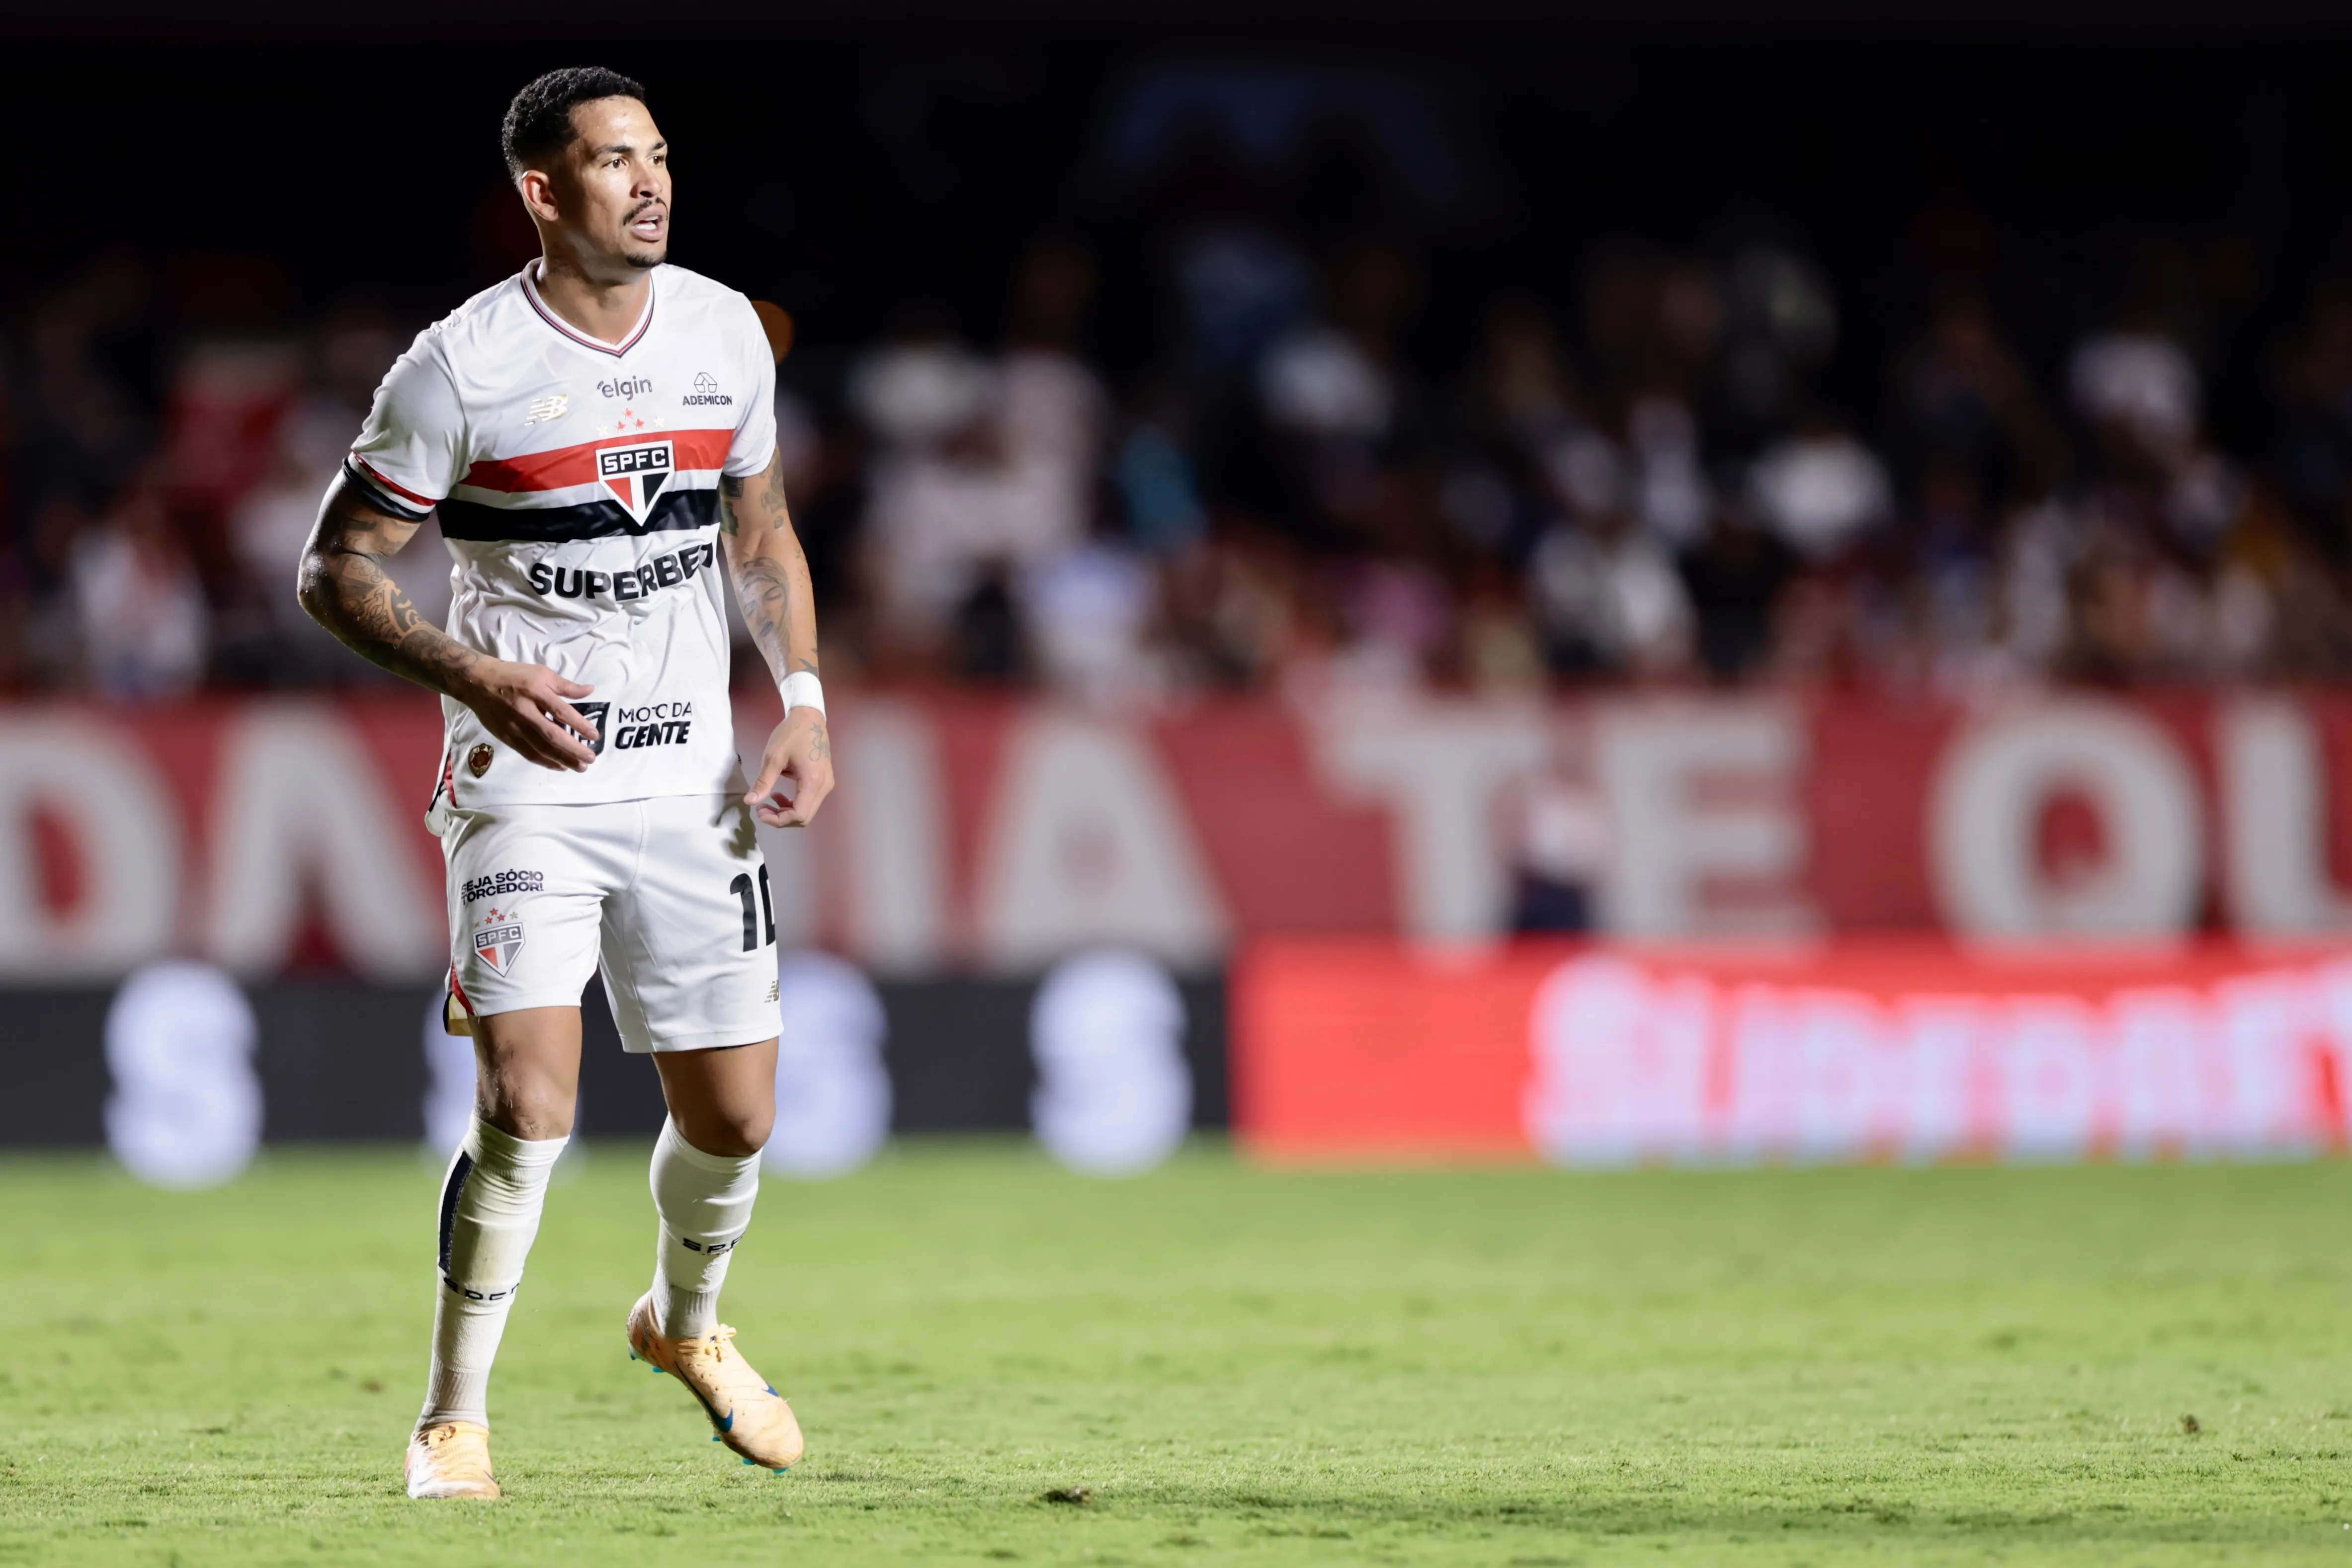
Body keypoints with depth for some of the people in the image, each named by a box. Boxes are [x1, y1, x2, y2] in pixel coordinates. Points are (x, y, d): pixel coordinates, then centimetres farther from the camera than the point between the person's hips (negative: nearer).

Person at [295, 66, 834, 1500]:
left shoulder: (725, 332, 5)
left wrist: (803, 703, 5)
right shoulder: (462, 366, -11)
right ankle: (456, 1419, -2)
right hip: (527, 780, -4)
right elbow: (337, 570, -6)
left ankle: (689, 1321, 39)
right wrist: (475, 678, -21)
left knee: (734, 1119, 7)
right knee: (530, 1106, -18)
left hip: (691, 781, 5)